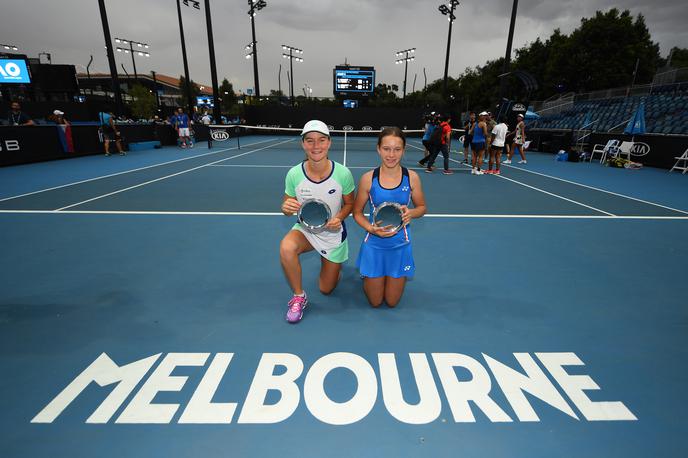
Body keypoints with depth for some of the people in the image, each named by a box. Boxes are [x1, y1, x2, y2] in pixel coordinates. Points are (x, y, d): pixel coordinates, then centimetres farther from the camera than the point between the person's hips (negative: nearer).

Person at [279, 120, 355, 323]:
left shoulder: (343, 173, -22)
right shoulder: (294, 174, -19)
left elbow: (349, 203, -4)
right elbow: (287, 208, -5)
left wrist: (339, 218, -25)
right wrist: (286, 208, -30)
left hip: (333, 233, 0)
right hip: (305, 229, 0)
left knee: (326, 289, 11)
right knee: (286, 248, -36)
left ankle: (334, 263, 47)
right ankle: (299, 296, -8)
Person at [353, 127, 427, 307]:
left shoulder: (412, 177, -9)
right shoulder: (368, 178, -12)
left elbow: (421, 207, 5)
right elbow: (357, 212, -1)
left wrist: (411, 213, -19)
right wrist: (371, 228, -20)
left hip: (400, 246, 1)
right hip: (374, 245, -1)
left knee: (392, 302, 14)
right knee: (375, 302, 12)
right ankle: (367, 276, 42)